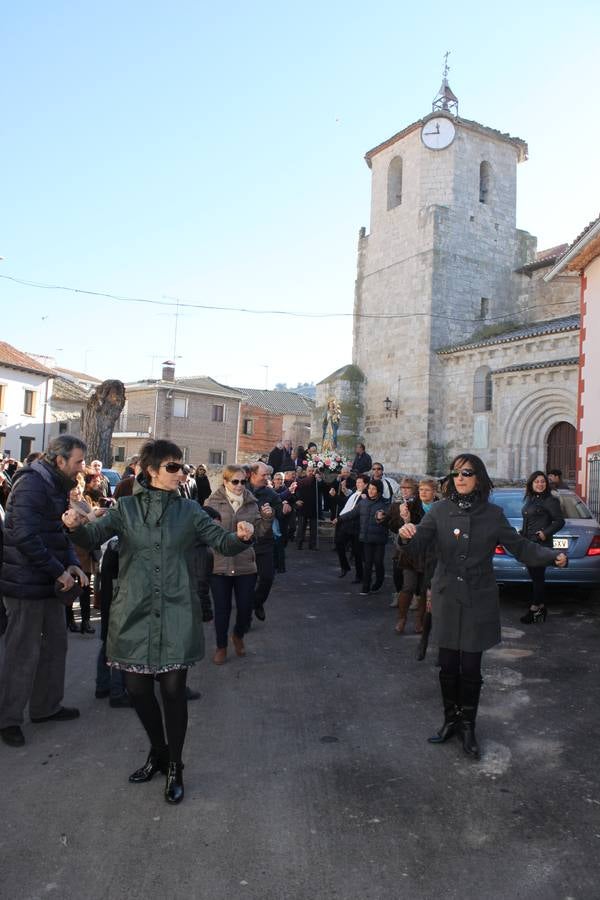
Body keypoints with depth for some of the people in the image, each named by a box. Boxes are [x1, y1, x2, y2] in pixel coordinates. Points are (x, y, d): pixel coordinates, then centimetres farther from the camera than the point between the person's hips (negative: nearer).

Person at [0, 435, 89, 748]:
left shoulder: (57, 487, 12)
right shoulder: (31, 484, -19)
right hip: (27, 584, -9)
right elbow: (25, 537, -27)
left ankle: (46, 706, 32)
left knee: (56, 644, 16)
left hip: (49, 582, 9)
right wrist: (59, 571, -21)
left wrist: (72, 564, 1)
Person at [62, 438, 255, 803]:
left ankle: (174, 766, 25)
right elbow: (96, 534, -9)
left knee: (173, 689, 2)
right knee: (137, 688, 9)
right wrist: (77, 526, -31)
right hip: (135, 614, 1)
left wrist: (241, 537, -22)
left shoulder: (188, 510, 4)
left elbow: (222, 541, 0)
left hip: (176, 614, -1)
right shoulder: (126, 507, 4)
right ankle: (158, 751, 37)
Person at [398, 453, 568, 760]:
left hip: (478, 602, 0)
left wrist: (552, 556, -16)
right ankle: (450, 720, 31)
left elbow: (521, 547, 1)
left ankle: (467, 726, 26)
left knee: (470, 668, 5)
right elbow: (417, 546, -11)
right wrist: (408, 535, -34)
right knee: (447, 666, 9)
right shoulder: (440, 511, -4)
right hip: (446, 600, 1)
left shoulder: (492, 514, -3)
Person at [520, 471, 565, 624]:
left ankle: (535, 608, 4)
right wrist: (522, 534, 14)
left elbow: (560, 521, -9)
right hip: (528, 543, 8)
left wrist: (546, 533, -17)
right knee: (535, 576, 12)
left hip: (541, 544, -8)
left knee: (537, 576, -3)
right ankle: (540, 606, 20)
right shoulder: (529, 499, 15)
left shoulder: (550, 500, -8)